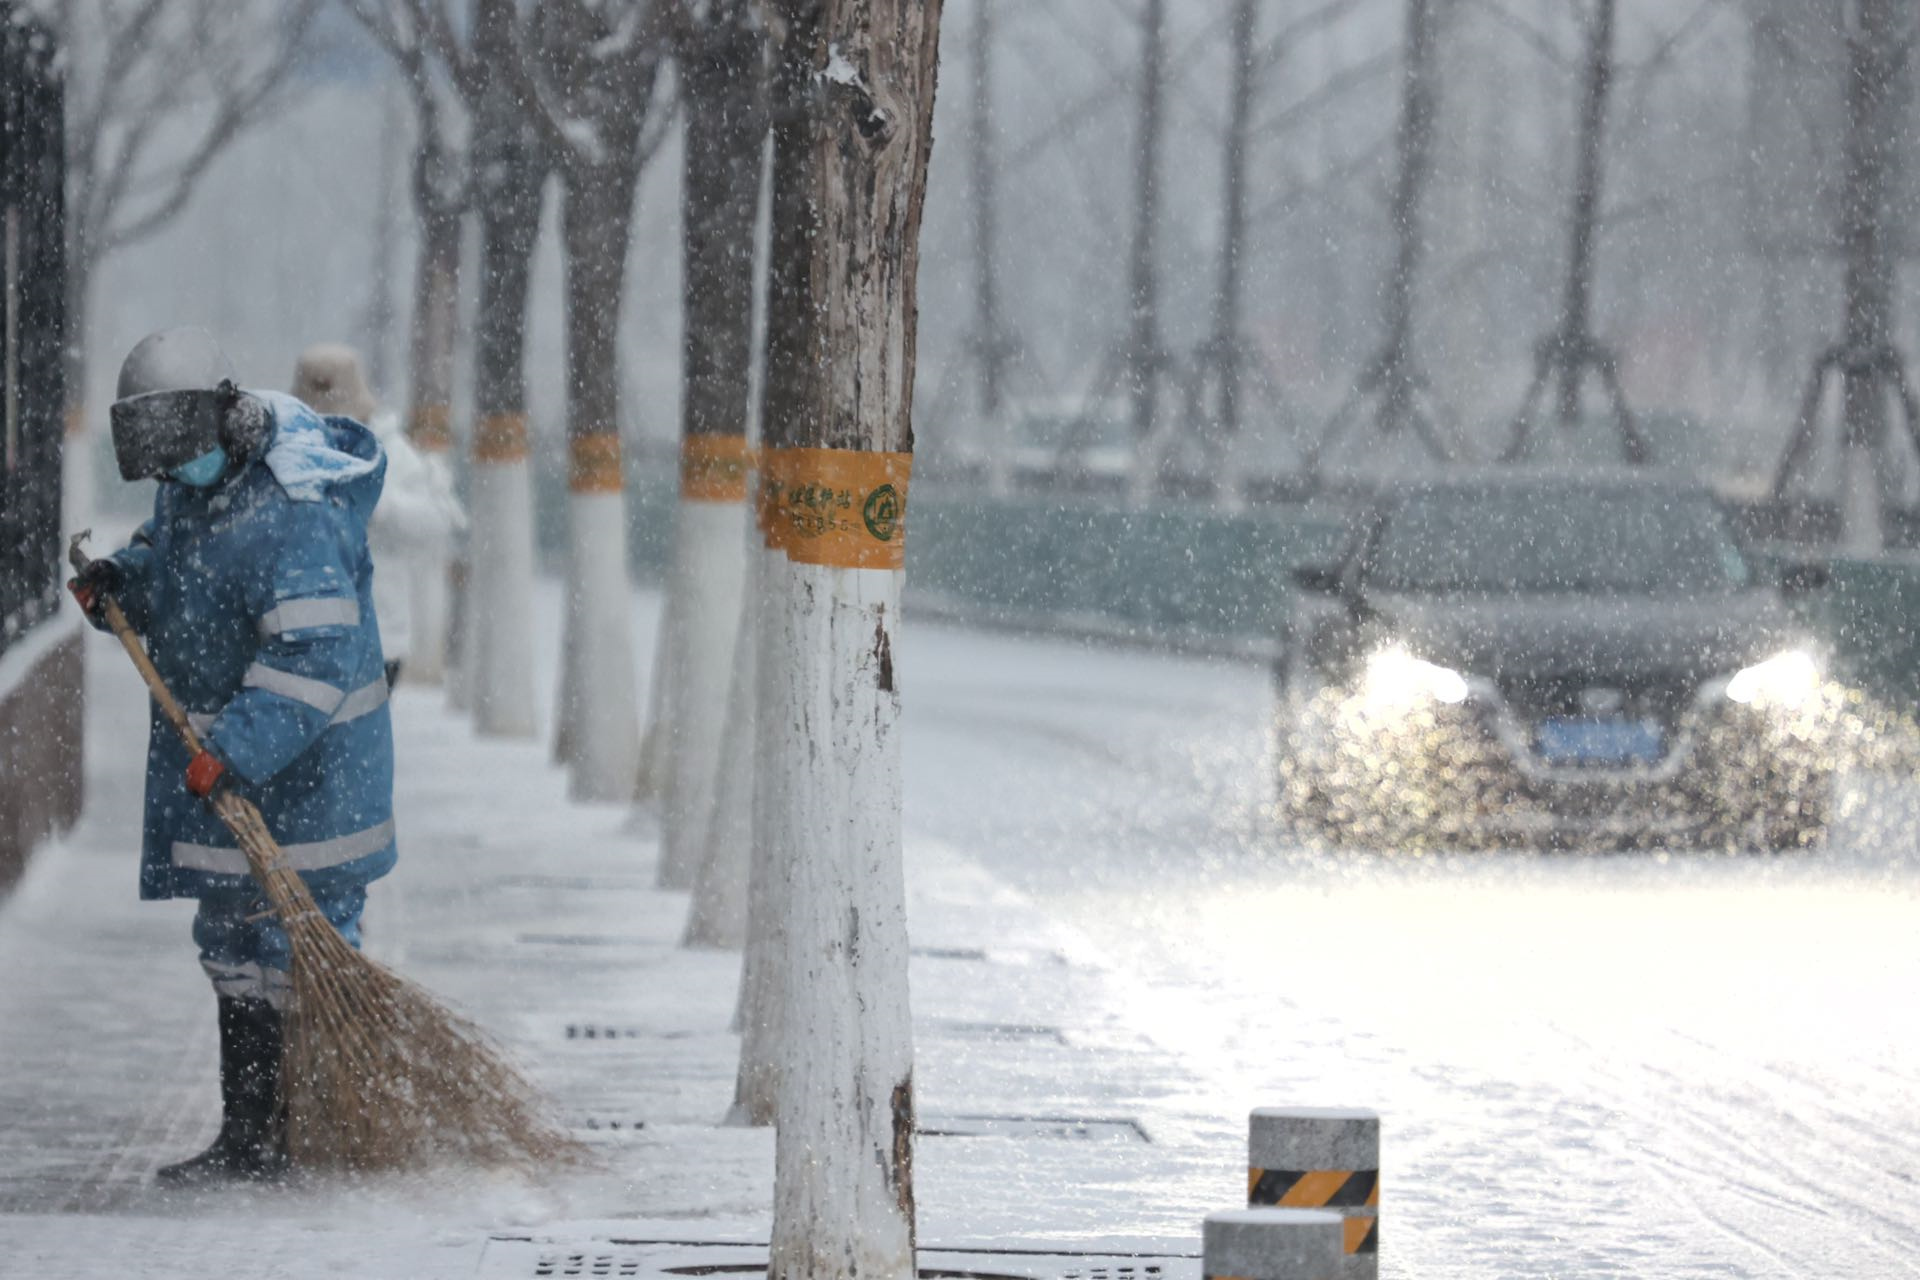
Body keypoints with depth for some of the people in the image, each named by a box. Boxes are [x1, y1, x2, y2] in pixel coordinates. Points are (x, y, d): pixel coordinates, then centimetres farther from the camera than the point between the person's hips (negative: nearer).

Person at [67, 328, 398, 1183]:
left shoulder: (293, 516, -25)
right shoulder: (194, 486, 6)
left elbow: (314, 658, -30)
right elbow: (168, 555, 27)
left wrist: (236, 752, -35)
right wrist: (120, 582, 5)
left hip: (301, 769, -10)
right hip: (219, 760, 10)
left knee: (302, 950, -7)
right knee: (234, 946, 14)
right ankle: (249, 1138, 23)